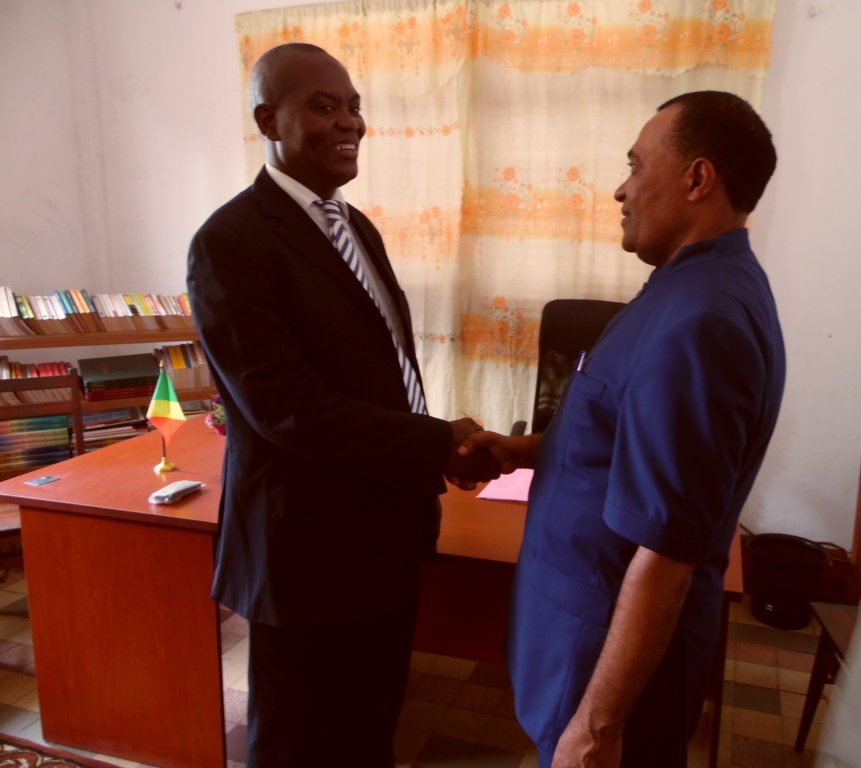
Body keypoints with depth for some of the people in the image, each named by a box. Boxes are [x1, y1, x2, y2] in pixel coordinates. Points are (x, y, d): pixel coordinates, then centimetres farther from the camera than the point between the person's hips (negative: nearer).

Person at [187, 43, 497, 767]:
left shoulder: (357, 227, 10)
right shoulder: (231, 243, -18)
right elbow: (288, 407, -25)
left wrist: (425, 466, 6)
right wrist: (440, 445, -21)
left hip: (386, 532, 8)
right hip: (311, 546, -8)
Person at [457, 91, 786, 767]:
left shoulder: (696, 324, -29)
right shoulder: (705, 283, 5)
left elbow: (663, 556, -28)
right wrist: (526, 450, 1)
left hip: (620, 638, -9)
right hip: (599, 611, 9)